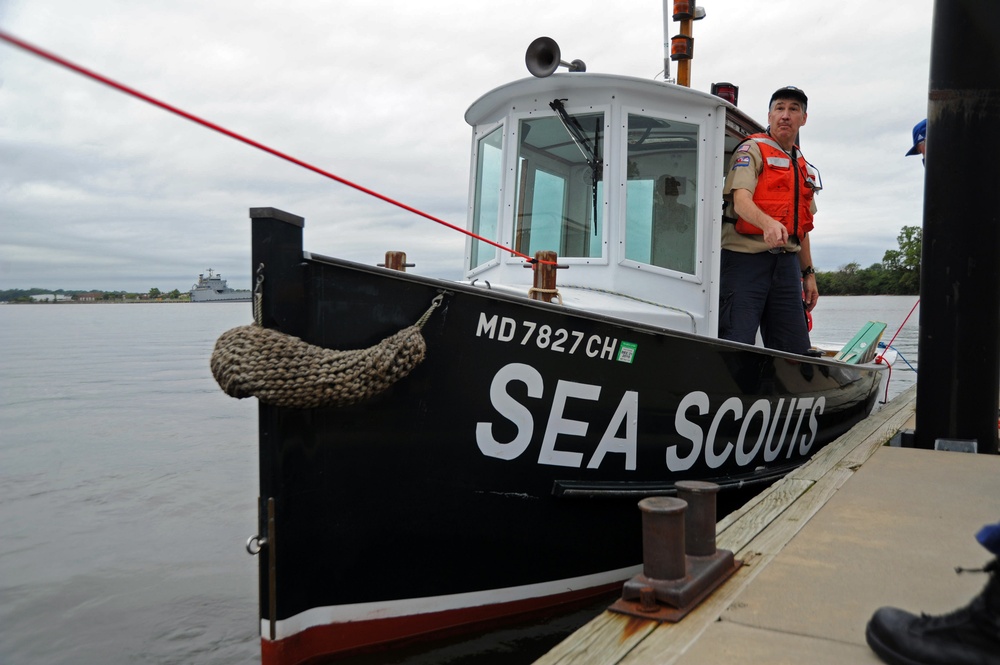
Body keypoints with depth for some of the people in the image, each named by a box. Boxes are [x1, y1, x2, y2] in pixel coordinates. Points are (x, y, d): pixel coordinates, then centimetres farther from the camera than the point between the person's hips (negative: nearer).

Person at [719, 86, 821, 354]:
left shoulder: (805, 169, 23)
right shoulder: (752, 150, 1)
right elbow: (741, 200, -16)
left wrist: (809, 273, 23)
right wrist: (768, 223, -36)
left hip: (786, 262, 7)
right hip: (745, 258, -7)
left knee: (796, 350, 3)